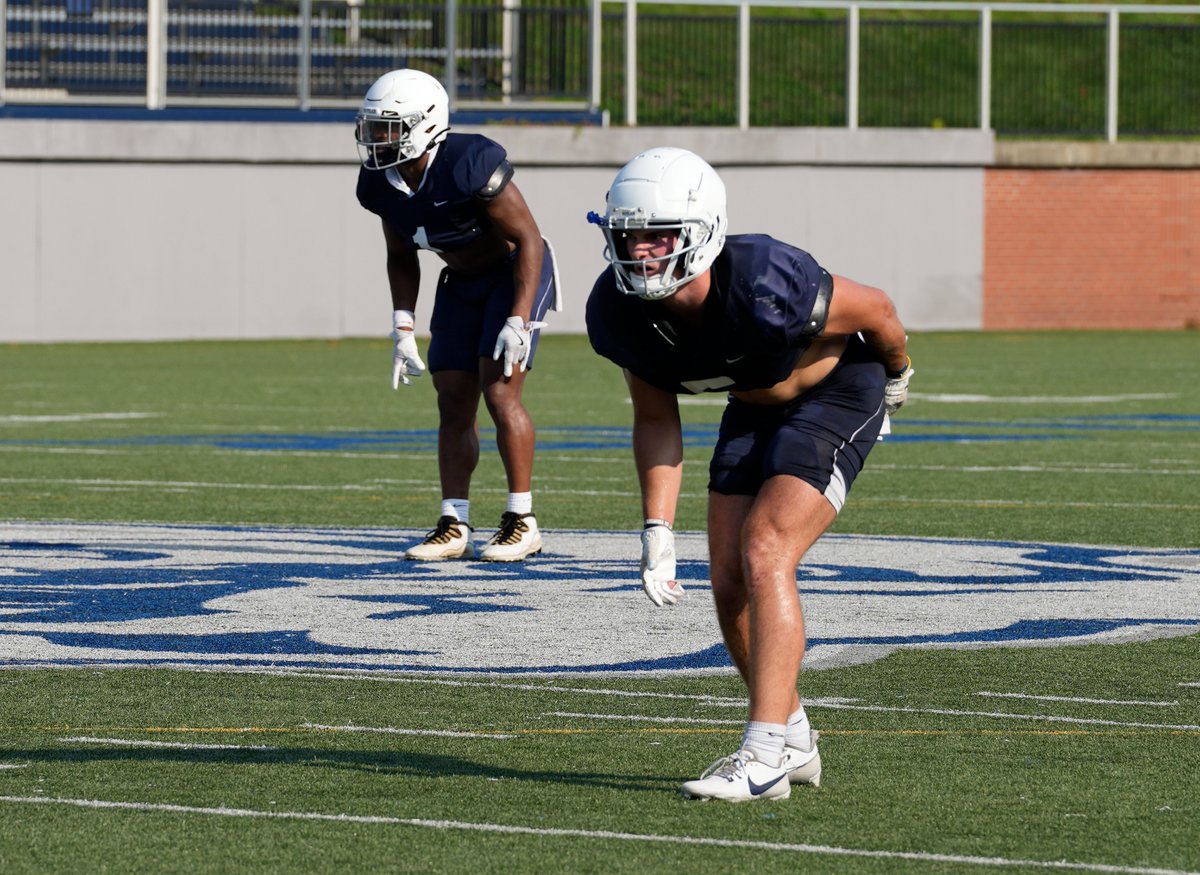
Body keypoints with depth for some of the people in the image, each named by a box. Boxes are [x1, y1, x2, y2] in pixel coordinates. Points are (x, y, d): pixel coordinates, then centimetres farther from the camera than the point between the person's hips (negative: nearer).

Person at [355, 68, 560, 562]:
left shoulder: (470, 167, -32)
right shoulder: (381, 185, -9)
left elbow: (528, 240, -24)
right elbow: (401, 258, 9)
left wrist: (518, 321, -27)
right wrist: (403, 331, 3)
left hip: (517, 275, -7)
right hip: (462, 282, 7)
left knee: (500, 392, -15)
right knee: (453, 403, 2)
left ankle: (523, 522, -6)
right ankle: (454, 527, 6)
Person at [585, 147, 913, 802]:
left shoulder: (767, 289, -38)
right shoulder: (619, 313, -21)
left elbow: (874, 312, -17)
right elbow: (656, 421, -3)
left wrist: (898, 375, 4)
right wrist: (657, 533, -10)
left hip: (837, 392, -7)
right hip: (756, 407, 7)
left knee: (764, 555, -22)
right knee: (730, 585, 2)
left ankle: (765, 758, -24)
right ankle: (792, 741, 22)